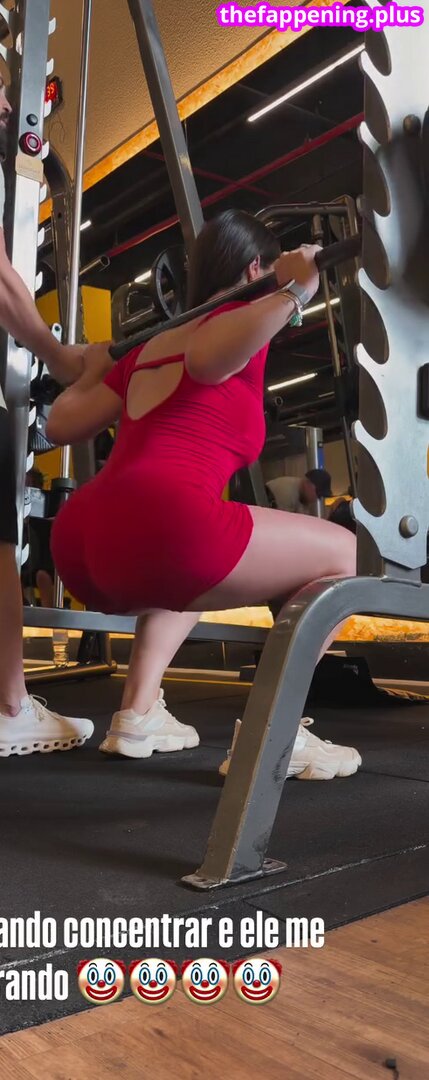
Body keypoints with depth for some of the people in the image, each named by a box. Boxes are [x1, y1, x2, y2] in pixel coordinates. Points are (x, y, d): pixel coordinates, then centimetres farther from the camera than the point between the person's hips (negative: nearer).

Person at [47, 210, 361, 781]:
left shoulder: (149, 347, 29)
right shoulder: (240, 317, 10)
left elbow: (61, 424, 32)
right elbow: (206, 359, -15)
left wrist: (100, 366, 48)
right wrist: (295, 290, -8)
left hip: (78, 544, 8)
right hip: (155, 527, -8)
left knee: (198, 561, 39)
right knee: (340, 554, 10)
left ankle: (138, 713, 27)